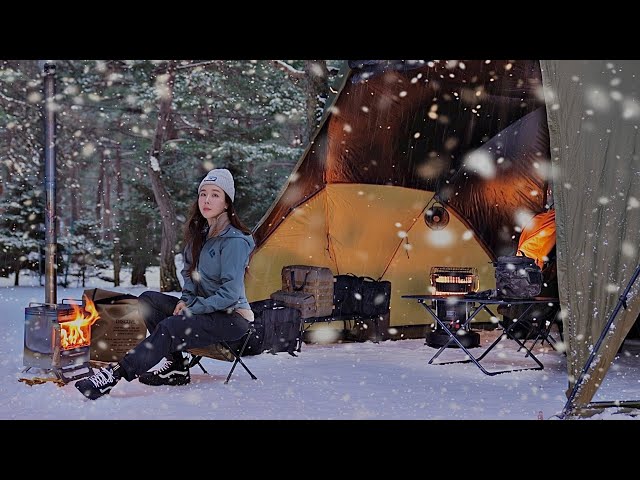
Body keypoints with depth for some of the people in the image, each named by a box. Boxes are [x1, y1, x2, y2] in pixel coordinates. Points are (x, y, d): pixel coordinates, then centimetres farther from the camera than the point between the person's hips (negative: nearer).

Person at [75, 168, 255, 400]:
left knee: (169, 327, -30)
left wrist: (192, 309, -18)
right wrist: (186, 300, 0)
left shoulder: (234, 241, -19)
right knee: (148, 299, -3)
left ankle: (114, 374, -31)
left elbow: (230, 293, -22)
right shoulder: (200, 233, 8)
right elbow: (190, 273, 19)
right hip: (205, 308, 9)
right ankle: (176, 366, -8)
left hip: (232, 318, -9)